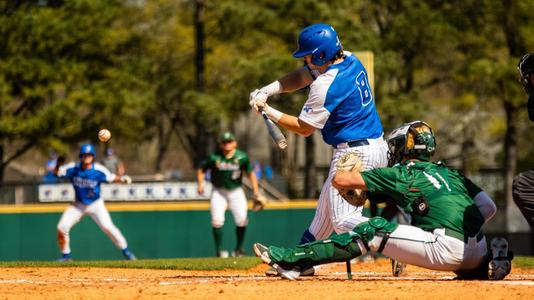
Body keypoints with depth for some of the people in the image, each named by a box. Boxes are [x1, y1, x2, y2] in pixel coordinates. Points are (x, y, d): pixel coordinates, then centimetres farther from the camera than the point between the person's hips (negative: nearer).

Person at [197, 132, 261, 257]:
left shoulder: (242, 157, -9)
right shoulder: (214, 157, -11)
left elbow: (250, 173, -1)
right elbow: (201, 170, -1)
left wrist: (255, 191, -10)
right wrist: (200, 184, -18)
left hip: (236, 191, 1)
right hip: (218, 192, -1)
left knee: (241, 219, -10)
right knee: (217, 220, -15)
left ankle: (239, 248, 9)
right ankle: (219, 249, -5)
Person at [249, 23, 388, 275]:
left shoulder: (326, 85, -22)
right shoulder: (350, 61, 5)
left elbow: (304, 128, -10)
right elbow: (301, 77, 12)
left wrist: (269, 112, -1)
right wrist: (267, 91, -1)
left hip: (355, 154, -10)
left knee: (343, 220, -12)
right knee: (326, 206, 24)